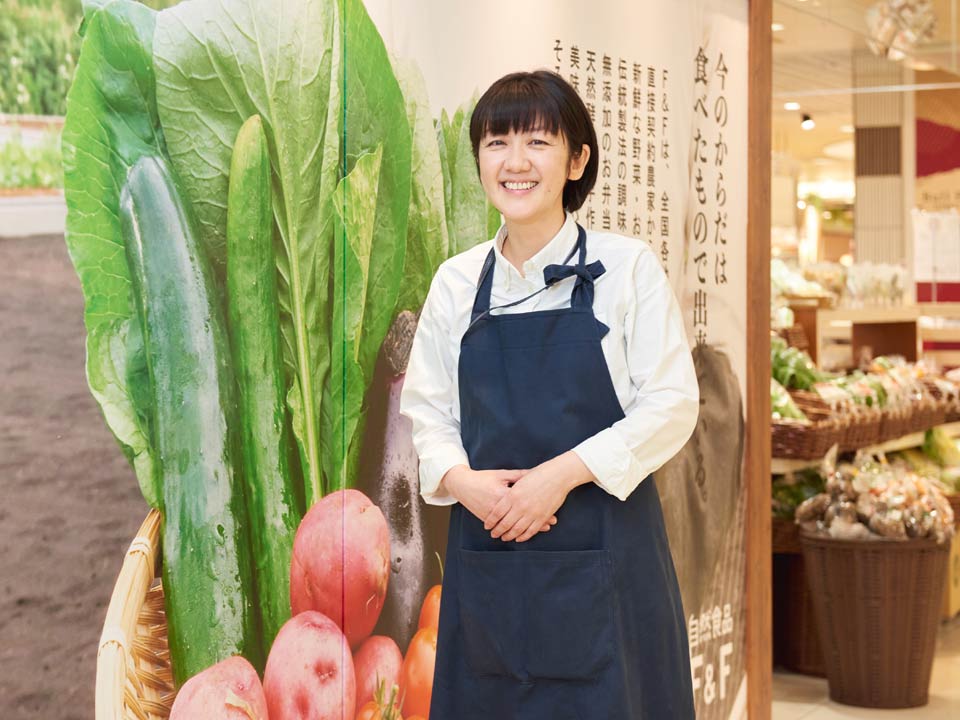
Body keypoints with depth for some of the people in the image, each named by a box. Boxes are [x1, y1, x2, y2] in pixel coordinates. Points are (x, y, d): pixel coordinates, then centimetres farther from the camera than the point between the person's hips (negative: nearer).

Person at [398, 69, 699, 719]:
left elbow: (672, 405, -6)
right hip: (486, 550, 3)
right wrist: (462, 480, -9)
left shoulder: (627, 266, -3)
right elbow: (426, 408, 11)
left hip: (603, 550, -3)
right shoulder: (456, 281, 7)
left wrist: (562, 473, -16)